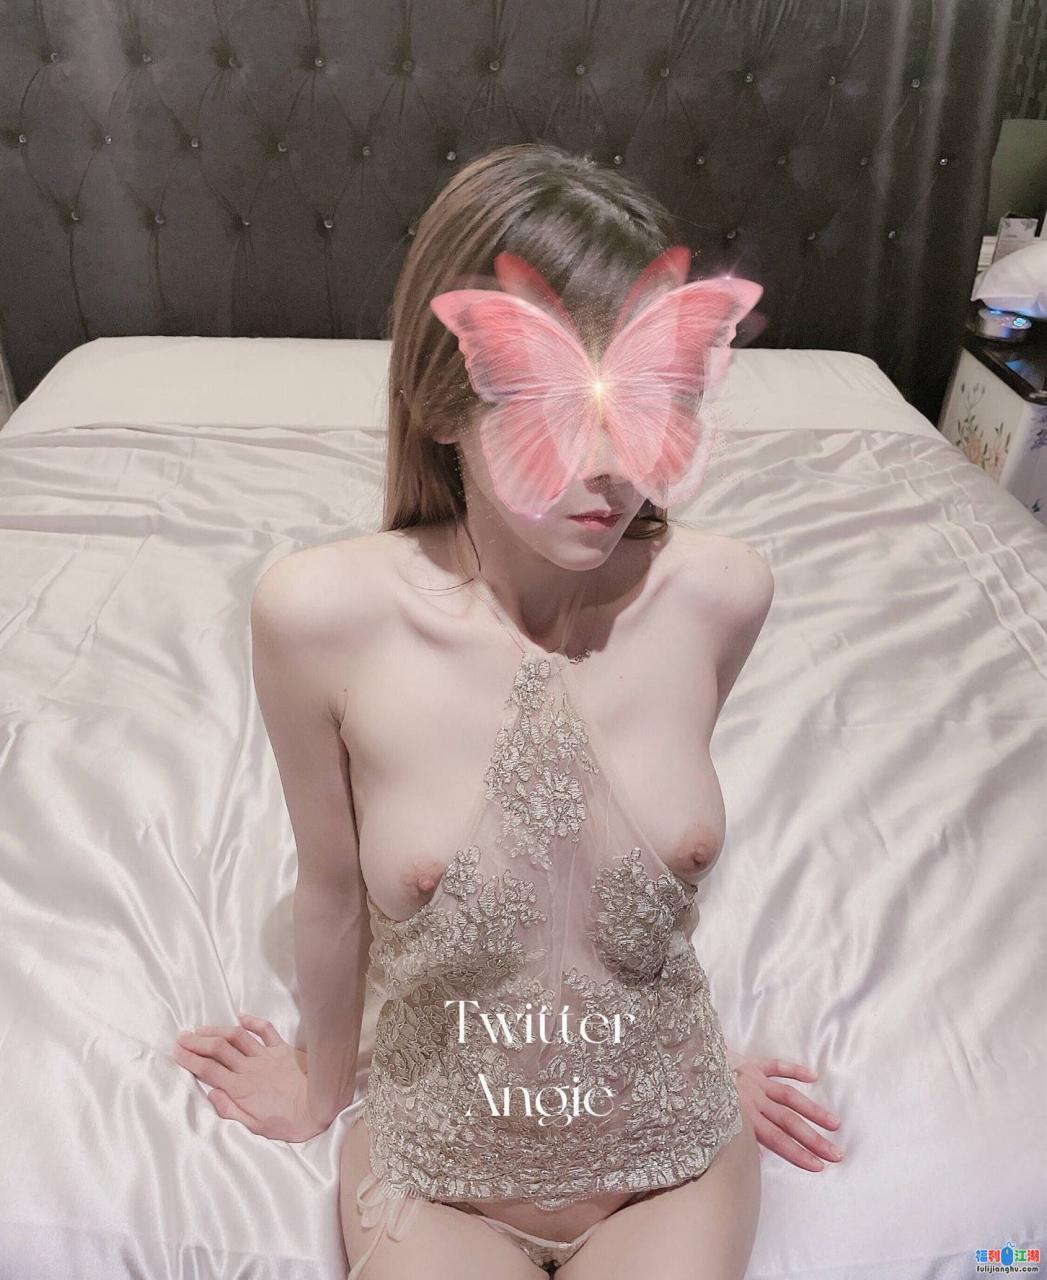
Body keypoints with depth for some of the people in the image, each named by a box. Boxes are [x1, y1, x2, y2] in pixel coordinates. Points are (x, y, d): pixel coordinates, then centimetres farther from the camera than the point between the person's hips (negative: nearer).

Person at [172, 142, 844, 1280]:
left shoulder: (719, 591, -18)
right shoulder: (321, 613, -24)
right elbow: (331, 889, -8)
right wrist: (323, 1084, 9)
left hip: (673, 1150, 2)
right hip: (437, 1167, -1)